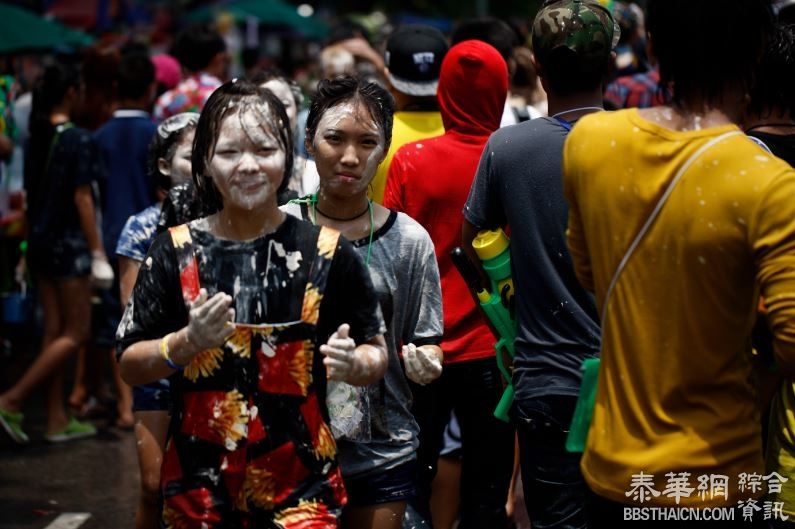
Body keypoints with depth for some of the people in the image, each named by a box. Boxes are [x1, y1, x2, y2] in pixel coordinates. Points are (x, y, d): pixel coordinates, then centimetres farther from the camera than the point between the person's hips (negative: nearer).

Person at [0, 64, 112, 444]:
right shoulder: (78, 140, -14)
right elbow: (82, 199, -15)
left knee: (54, 331, 11)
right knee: (76, 333, 2)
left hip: (39, 241, 8)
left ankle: (57, 420, 14)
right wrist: (98, 253, -12)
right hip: (69, 242, -8)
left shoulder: (36, 137, 7)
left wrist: (36, 231, 17)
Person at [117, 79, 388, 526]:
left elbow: (377, 355, 2)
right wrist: (187, 343, -17)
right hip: (198, 485, 1)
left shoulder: (327, 251, -4)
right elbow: (130, 365, 1)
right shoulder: (176, 251, -2)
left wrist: (353, 364, -19)